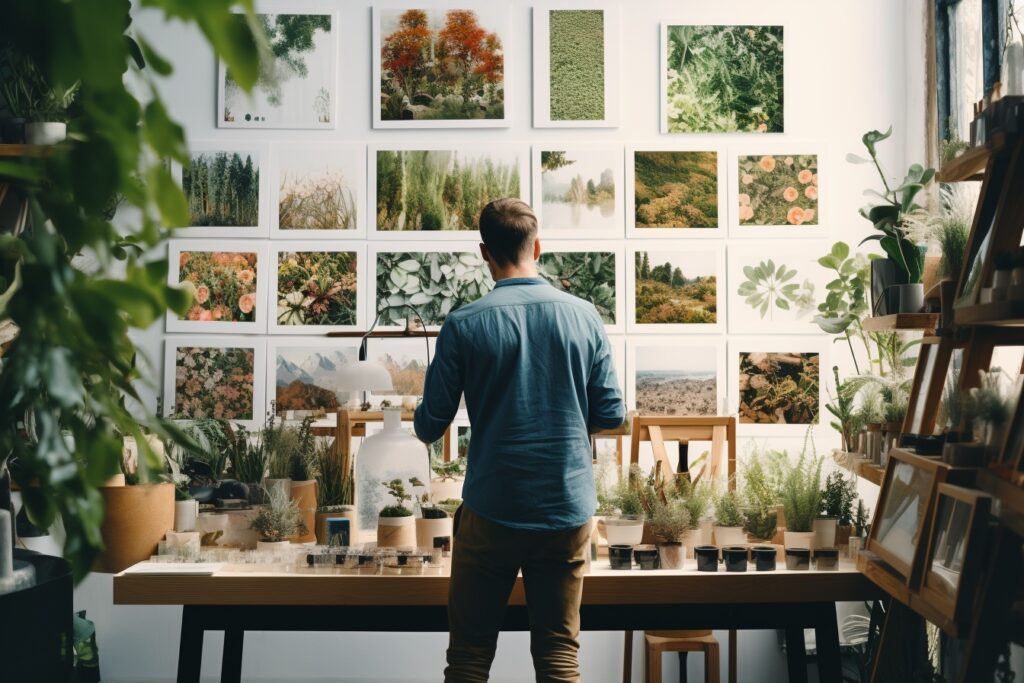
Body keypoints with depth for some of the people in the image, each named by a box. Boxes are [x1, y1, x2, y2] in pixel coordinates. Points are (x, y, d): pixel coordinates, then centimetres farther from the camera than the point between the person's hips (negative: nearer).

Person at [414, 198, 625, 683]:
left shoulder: (463, 326, -8)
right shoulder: (584, 317, -2)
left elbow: (429, 428, -4)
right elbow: (611, 415, 1)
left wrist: (424, 419, 20)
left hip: (491, 513, -2)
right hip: (568, 514, 2)